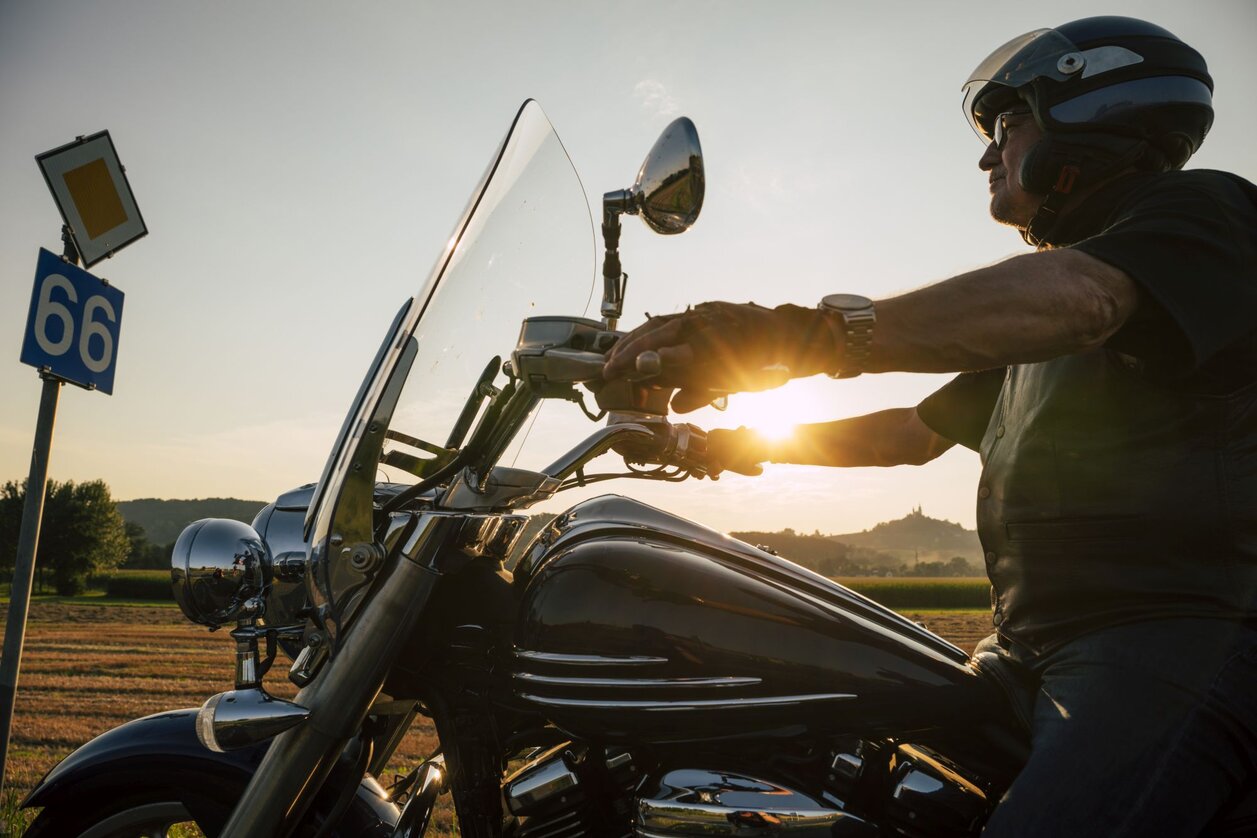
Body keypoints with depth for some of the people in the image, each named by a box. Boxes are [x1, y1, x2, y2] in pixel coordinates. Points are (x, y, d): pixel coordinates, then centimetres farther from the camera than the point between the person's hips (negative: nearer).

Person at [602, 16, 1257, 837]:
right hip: (1035, 648, 9)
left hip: (1179, 631, -9)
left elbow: (1073, 298, -28)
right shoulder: (1036, 327, 25)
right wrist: (739, 442, 20)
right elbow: (917, 433, 25)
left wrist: (802, 334, -38)